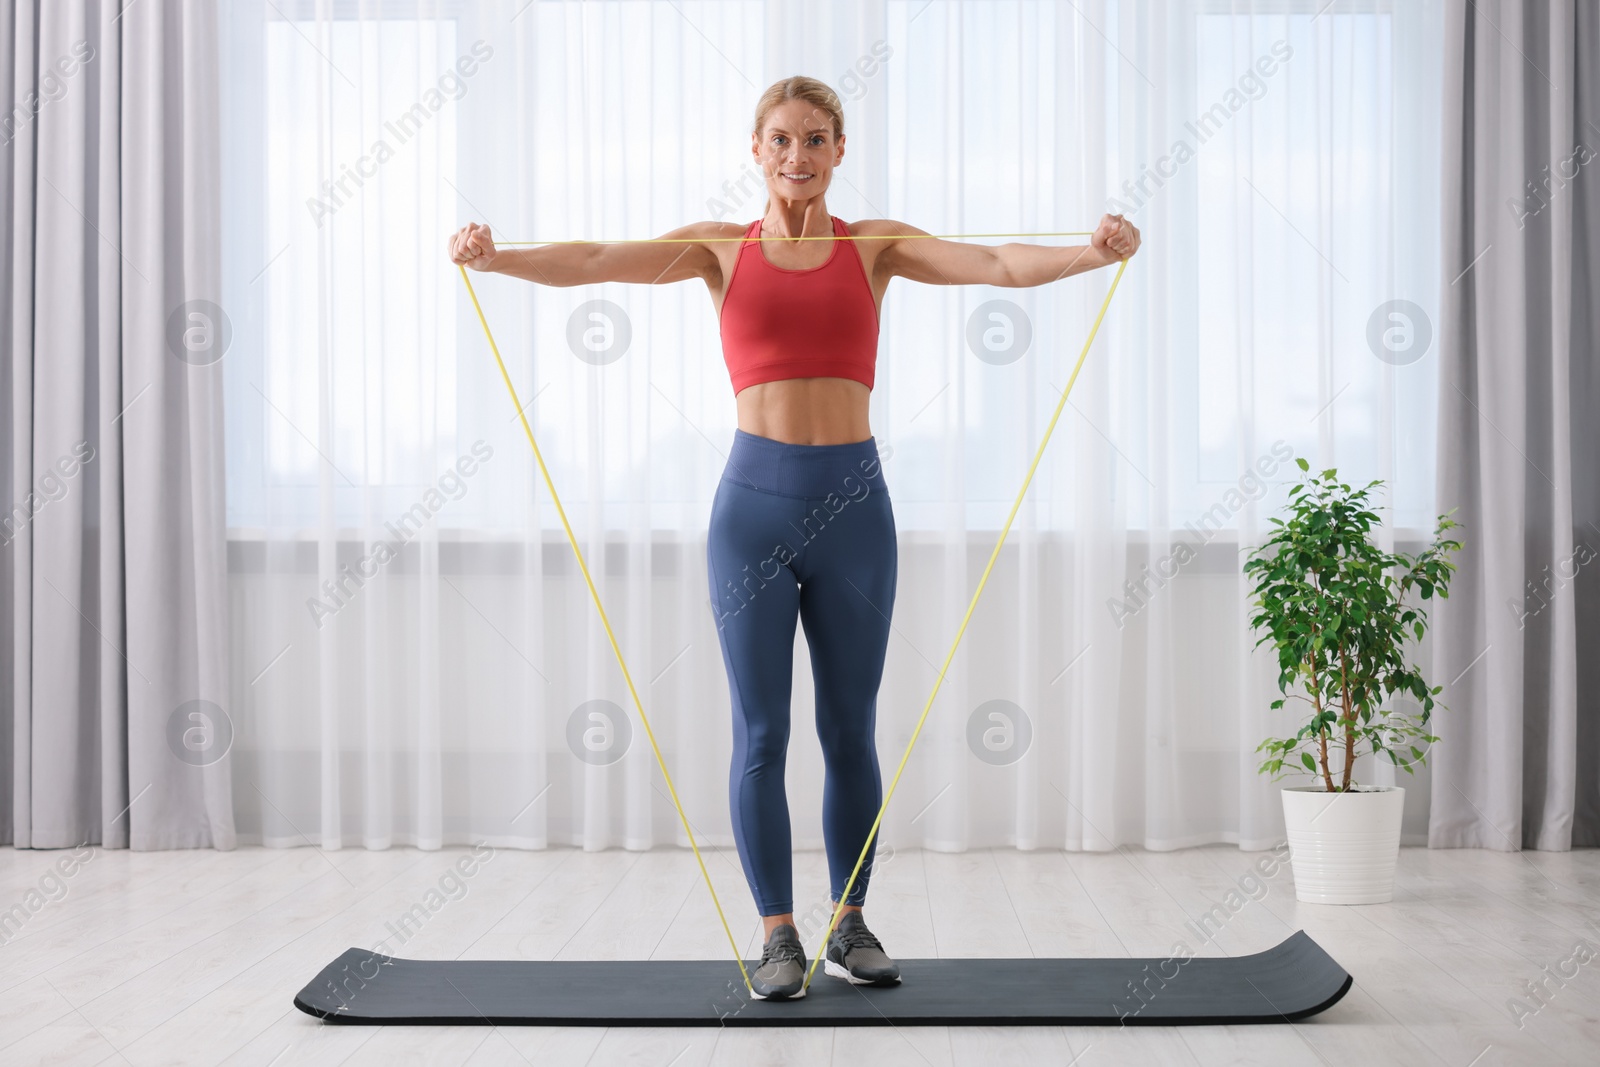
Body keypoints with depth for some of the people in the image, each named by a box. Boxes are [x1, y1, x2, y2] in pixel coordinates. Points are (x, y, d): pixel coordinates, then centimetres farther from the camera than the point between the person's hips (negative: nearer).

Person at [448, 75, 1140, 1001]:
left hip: (854, 503, 1)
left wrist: (1092, 253, -24)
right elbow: (597, 261, -6)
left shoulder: (877, 245, 8)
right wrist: (496, 258, -23)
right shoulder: (721, 248, 7)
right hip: (755, 499, -1)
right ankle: (779, 936, 15)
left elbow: (995, 264, -6)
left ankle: (852, 927, 25)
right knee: (761, 733, 2)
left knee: (850, 730, 10)